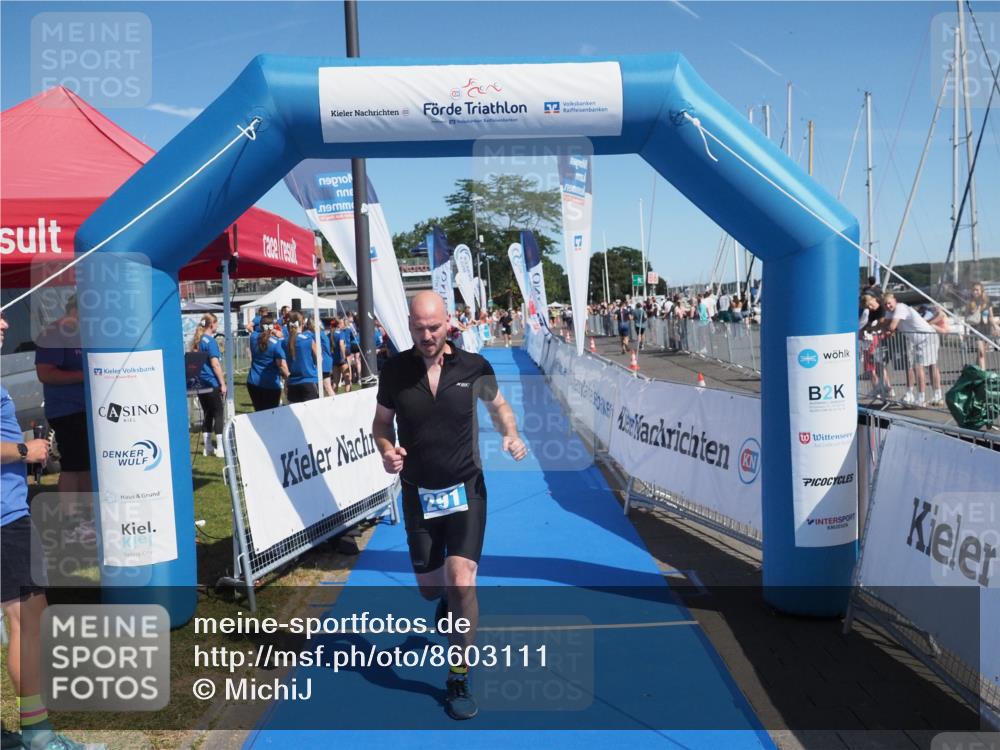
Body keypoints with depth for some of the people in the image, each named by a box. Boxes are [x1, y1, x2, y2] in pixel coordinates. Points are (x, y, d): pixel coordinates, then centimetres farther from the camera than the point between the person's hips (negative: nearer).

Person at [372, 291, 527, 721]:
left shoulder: (473, 366, -9)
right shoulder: (395, 371, -8)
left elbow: (497, 404, 10)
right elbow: (381, 423, 5)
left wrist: (512, 435, -9)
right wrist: (387, 451, -17)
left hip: (465, 490, -2)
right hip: (418, 494, 2)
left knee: (461, 583, -13)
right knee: (430, 588, 13)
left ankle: (459, 680, 7)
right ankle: (447, 598, 54)